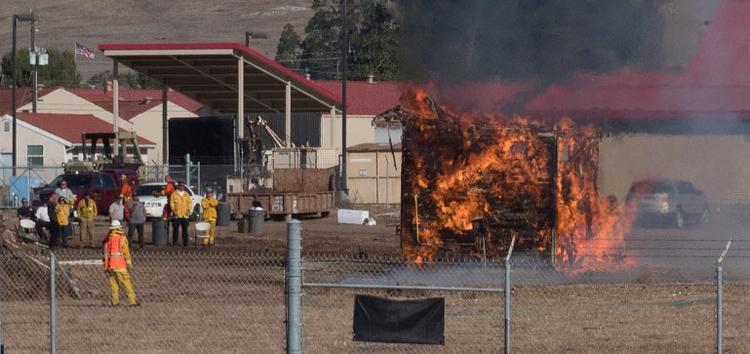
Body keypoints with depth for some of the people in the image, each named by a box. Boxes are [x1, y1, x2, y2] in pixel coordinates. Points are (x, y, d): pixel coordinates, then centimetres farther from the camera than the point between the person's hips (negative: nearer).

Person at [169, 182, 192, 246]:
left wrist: (189, 209, -2)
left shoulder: (186, 194, 15)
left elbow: (190, 202, 13)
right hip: (176, 215, -2)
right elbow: (171, 202, 0)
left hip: (185, 215, 2)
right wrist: (173, 210, -12)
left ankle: (185, 242, 6)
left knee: (185, 229, 2)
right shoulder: (174, 194, 5)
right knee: (175, 229, -3)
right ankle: (174, 242, 3)